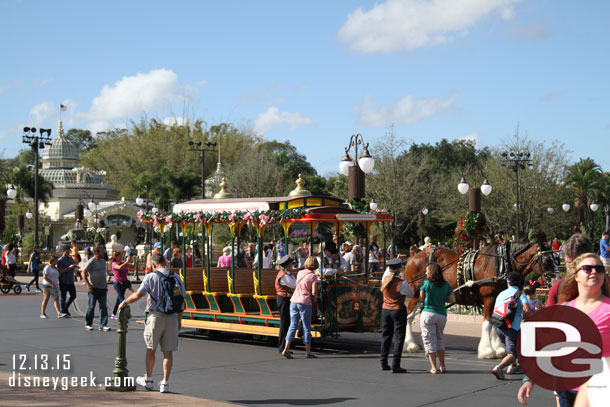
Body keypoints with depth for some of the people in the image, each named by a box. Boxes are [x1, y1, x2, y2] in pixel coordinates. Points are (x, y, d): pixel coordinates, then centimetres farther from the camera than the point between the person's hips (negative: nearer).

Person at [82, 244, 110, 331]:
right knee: (91, 307, 2)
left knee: (103, 307, 1)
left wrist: (106, 285, 20)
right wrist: (88, 285, -17)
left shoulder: (103, 261, 14)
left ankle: (103, 325, 2)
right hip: (94, 288, -6)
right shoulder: (91, 261, -9)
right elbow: (84, 273, -11)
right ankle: (88, 324, 14)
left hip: (102, 288, 6)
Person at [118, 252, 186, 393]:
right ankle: (165, 383, 2)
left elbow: (138, 295, -9)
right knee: (168, 352, 5)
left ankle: (148, 379, 28)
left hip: (155, 315, -3)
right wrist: (179, 320, 14)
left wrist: (124, 302, 8)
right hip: (172, 317, 3)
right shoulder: (176, 277, 6)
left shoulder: (150, 277, -5)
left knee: (151, 349, 14)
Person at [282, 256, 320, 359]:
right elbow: (314, 293, -13)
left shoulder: (300, 273, 10)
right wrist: (313, 300, 7)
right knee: (306, 327, 4)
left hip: (294, 301, 5)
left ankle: (286, 349, -2)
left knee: (293, 325, 8)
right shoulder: (313, 276, -7)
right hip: (305, 302, -5)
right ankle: (308, 352, 9)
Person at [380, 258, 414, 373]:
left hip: (385, 310, 6)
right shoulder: (402, 283, -17)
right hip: (399, 311, -5)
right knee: (399, 338, 0)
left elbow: (387, 270, 21)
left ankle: (383, 363, 19)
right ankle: (395, 366, -3)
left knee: (386, 336, 15)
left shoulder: (384, 279, -3)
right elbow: (410, 294, 0)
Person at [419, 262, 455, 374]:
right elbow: (452, 299, 4)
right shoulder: (446, 285, 4)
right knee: (439, 339, 20)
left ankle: (433, 368, 1)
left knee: (429, 340, 4)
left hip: (427, 313, -4)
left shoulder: (426, 284, -7)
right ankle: (442, 366, 20)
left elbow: (420, 299, -2)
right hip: (442, 315, 4)